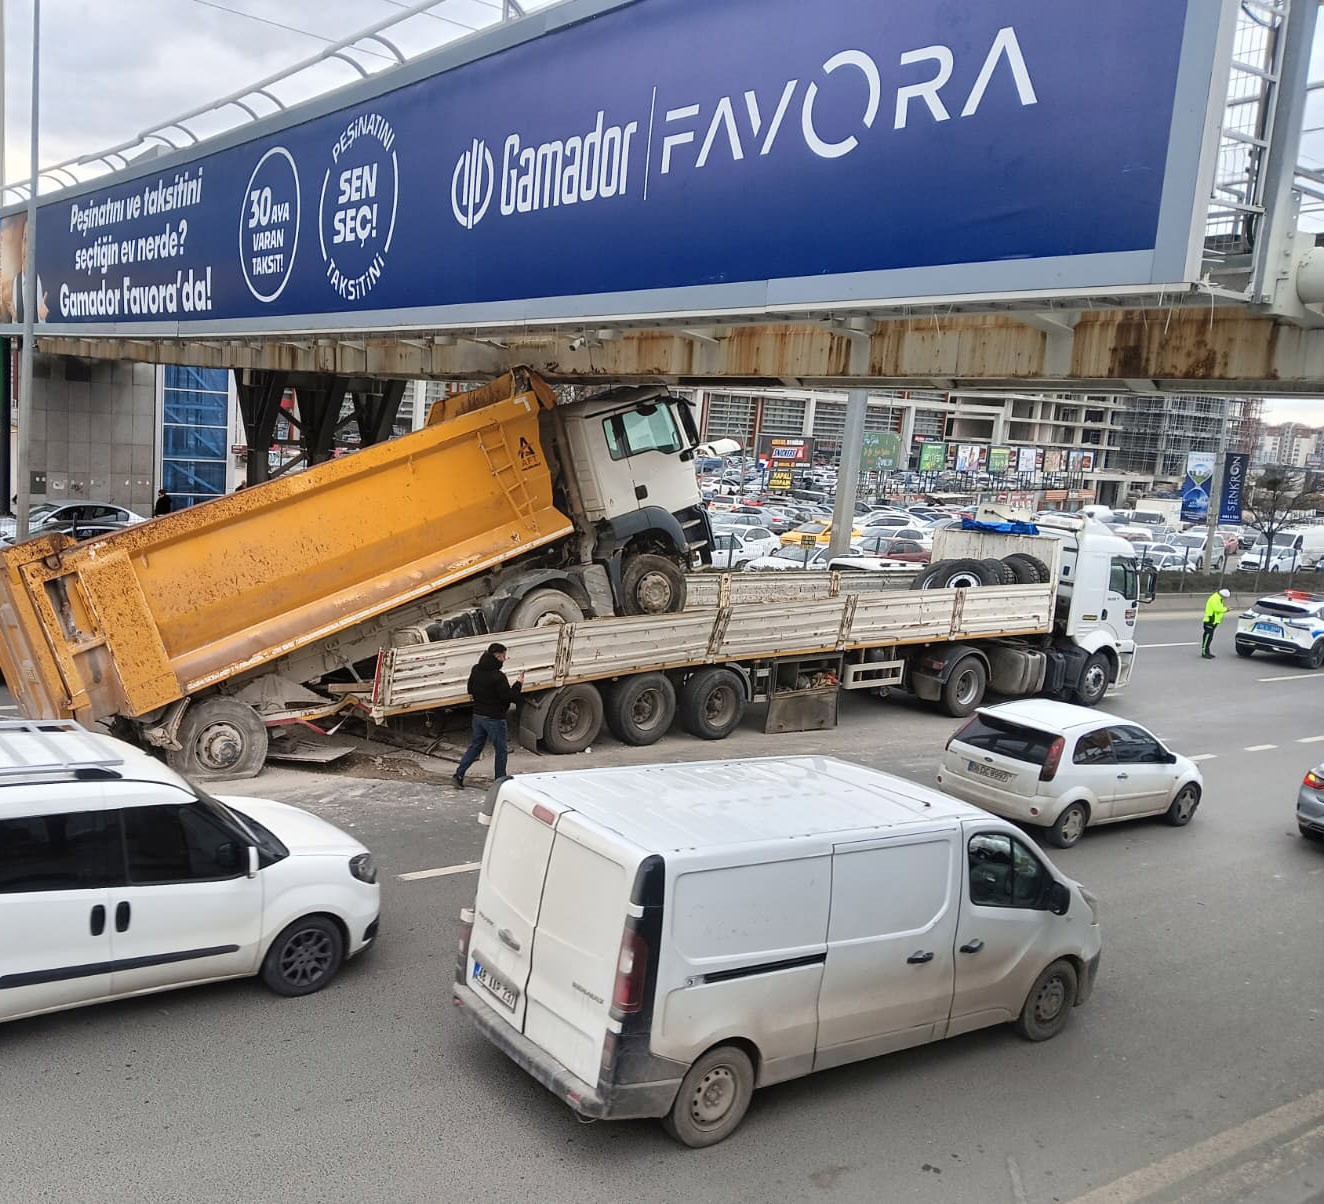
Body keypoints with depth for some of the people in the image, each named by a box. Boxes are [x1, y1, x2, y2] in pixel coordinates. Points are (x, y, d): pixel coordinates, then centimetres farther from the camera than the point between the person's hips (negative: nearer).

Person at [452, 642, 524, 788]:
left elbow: (471, 690, 16)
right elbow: (510, 697, -19)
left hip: (478, 715, 7)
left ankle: (459, 774, 9)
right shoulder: (498, 677, -22)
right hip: (494, 718, -7)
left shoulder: (476, 670, 3)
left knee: (475, 746, 17)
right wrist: (518, 684, -6)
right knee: (500, 751, 7)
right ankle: (500, 781, 15)